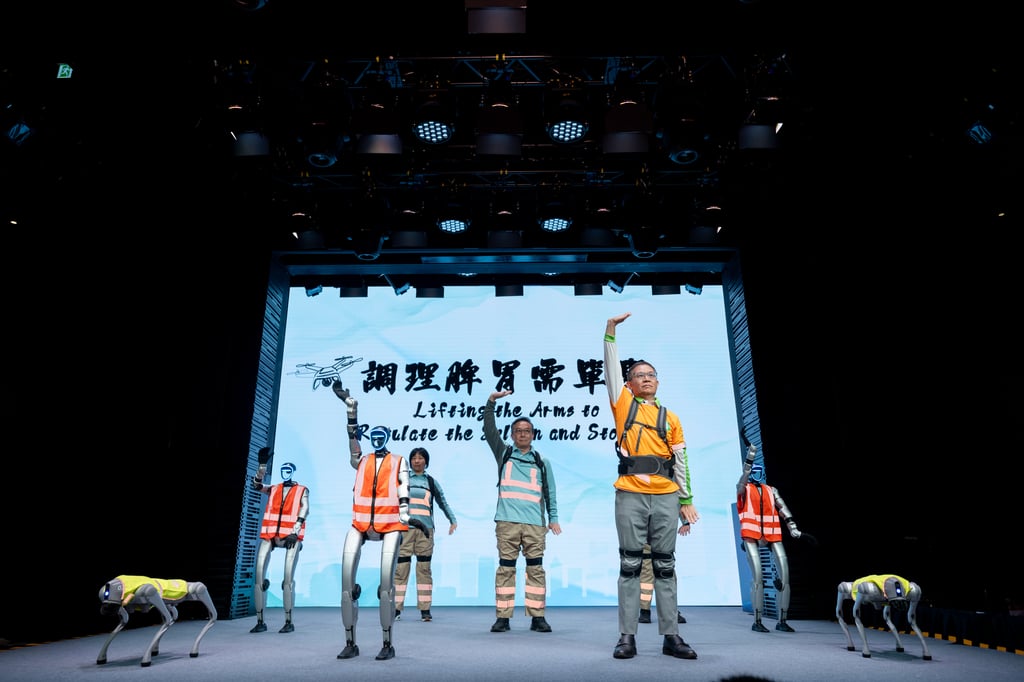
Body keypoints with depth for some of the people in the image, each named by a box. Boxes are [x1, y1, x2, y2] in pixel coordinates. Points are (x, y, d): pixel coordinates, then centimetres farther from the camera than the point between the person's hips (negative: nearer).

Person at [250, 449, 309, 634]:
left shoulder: (302, 490, 14)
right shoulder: (273, 489, 23)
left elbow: (305, 510, 1)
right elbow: (256, 484, 6)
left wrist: (295, 532, -11)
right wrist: (262, 464, -7)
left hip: (291, 535, -3)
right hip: (269, 534, 4)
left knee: (288, 578, -13)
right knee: (259, 575, -5)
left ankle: (289, 622, -10)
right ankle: (260, 622, 2)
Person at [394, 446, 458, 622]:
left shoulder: (431, 481, 15)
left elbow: (443, 502, 18)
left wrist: (452, 520, 7)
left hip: (425, 529, 1)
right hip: (405, 528, -1)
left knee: (424, 569, -1)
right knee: (401, 568, -5)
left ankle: (425, 610, 2)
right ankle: (396, 609, 1)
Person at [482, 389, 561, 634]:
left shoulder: (542, 462, 16)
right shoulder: (503, 453, 15)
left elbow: (550, 492, 16)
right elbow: (489, 430, 4)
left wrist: (553, 518, 7)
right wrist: (491, 402, -6)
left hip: (535, 523, 1)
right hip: (507, 521, -1)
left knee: (536, 568, 0)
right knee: (505, 568, -1)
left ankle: (537, 616, 5)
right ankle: (503, 617, 4)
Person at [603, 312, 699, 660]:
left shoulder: (670, 417, 14)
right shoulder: (623, 404, 10)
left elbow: (681, 460, 13)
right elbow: (611, 367, 3)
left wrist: (686, 500, 9)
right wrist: (610, 329, -4)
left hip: (665, 497, 2)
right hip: (630, 496, -2)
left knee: (665, 566, 6)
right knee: (630, 565, 1)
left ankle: (671, 636, 12)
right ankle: (627, 636, 4)